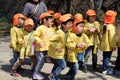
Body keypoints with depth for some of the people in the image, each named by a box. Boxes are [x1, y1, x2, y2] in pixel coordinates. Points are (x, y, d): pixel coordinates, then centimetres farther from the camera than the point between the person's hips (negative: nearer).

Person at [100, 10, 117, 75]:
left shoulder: (104, 26, 7)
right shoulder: (111, 27, -20)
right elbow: (112, 38, -20)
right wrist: (114, 46, -12)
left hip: (104, 45, 9)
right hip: (108, 46, -9)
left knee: (105, 57, 18)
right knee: (107, 57, -1)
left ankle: (106, 67, 30)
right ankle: (105, 70, 5)